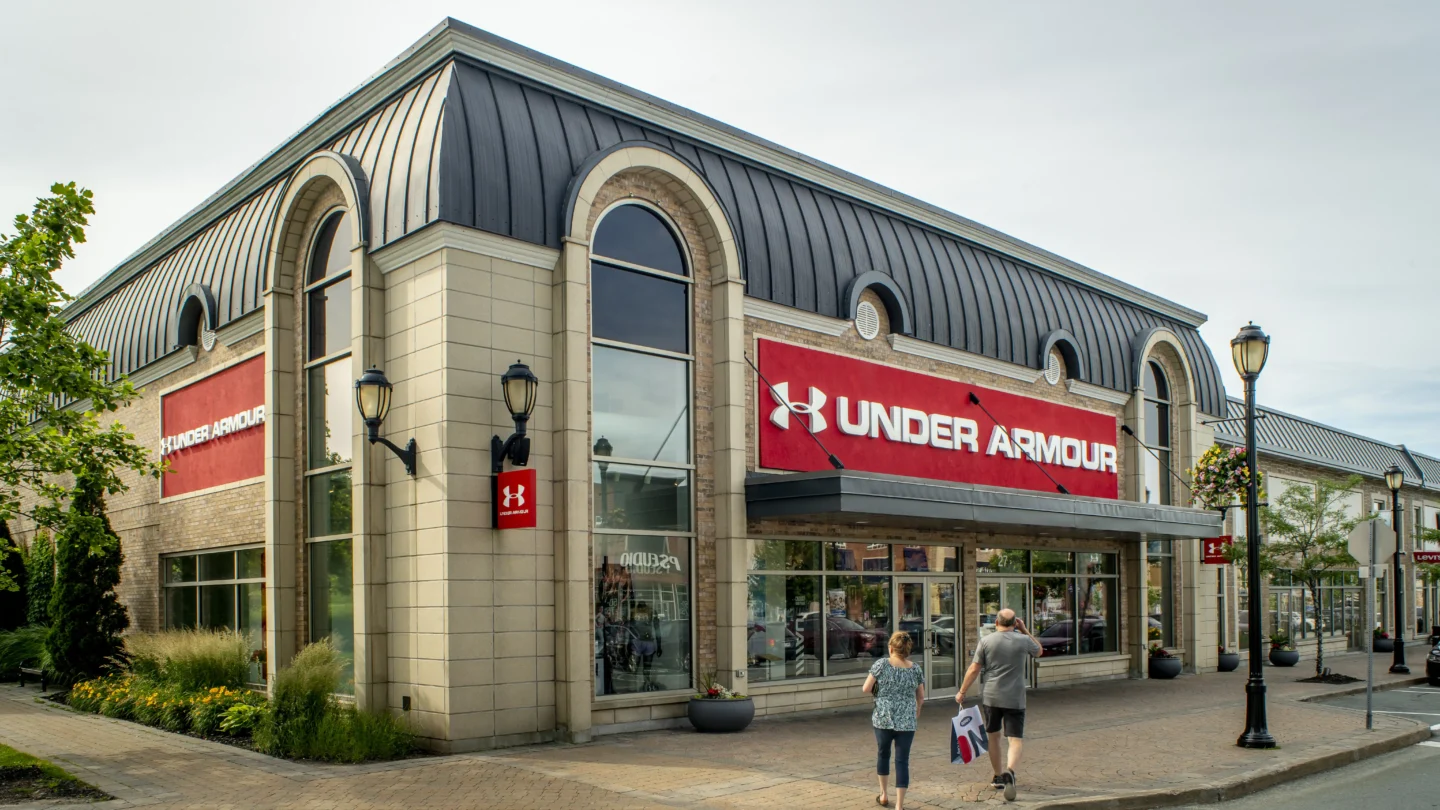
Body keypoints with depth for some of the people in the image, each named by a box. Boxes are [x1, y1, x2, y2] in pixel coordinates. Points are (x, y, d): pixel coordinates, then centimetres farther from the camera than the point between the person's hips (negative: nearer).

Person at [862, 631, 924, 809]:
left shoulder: (881, 664, -8)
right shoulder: (916, 669, -1)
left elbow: (866, 689, -6)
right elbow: (921, 697, 7)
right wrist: (917, 712, 26)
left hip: (883, 719, 0)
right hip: (907, 722, 0)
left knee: (883, 754, 22)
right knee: (902, 761, 4)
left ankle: (884, 795, 33)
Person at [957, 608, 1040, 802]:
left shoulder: (986, 641, -3)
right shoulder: (1023, 641, -2)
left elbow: (974, 670, -2)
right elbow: (1038, 651, 20)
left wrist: (962, 692, 8)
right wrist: (1024, 630, 18)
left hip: (991, 697, 1)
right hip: (1015, 698, -1)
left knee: (992, 736, 19)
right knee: (1015, 740, -2)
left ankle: (998, 777, 29)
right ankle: (1010, 772, -29)